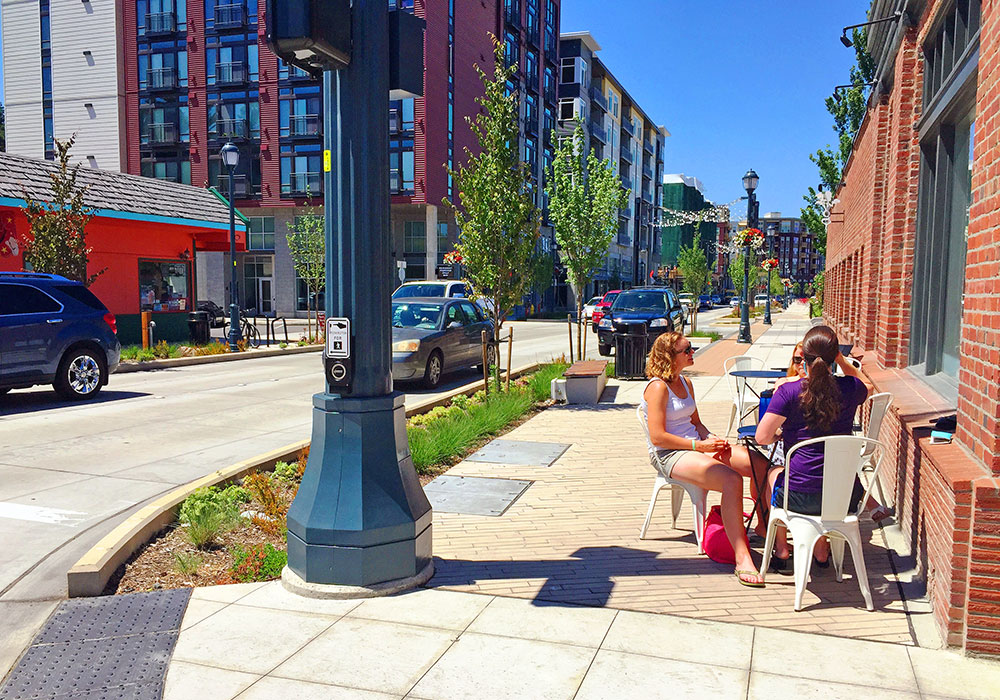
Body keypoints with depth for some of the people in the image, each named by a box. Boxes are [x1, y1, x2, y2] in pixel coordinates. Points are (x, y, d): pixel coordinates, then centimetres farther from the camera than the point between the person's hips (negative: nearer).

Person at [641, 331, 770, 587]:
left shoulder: (685, 383, 16)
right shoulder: (658, 387, -12)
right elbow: (657, 437, -18)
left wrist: (713, 439, 2)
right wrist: (700, 446, -17)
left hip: (697, 445, 9)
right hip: (672, 455, -9)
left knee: (761, 465, -8)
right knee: (732, 480, -32)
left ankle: (763, 526, 13)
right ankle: (742, 560, -32)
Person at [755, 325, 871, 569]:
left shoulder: (789, 391, -13)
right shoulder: (850, 388, -3)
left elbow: (762, 437, -15)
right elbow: (868, 387, 24)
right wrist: (841, 360, 15)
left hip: (802, 498, -3)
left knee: (773, 474, 33)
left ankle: (781, 550, 36)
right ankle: (821, 550, 42)